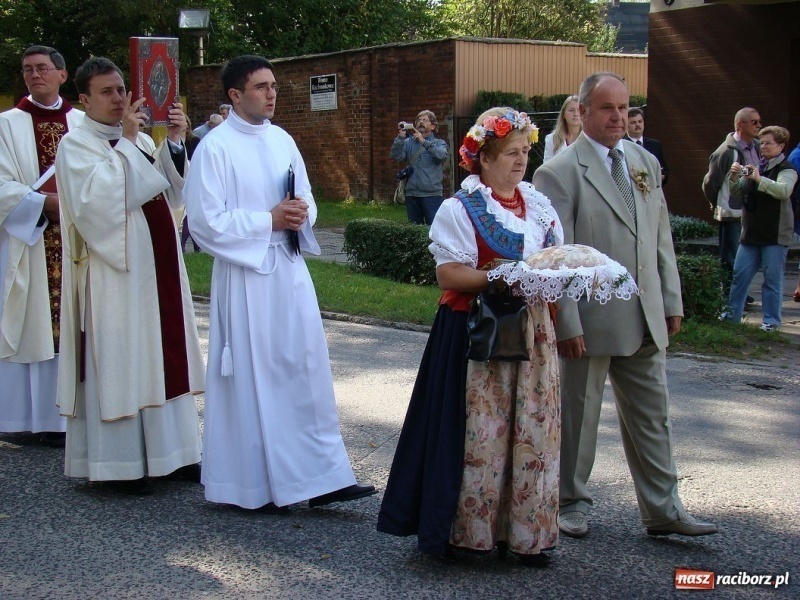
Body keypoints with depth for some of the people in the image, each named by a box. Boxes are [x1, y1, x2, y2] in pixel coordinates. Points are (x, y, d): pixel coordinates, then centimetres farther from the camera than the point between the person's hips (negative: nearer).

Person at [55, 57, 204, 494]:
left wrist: (174, 143, -6)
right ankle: (119, 463, 6)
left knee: (166, 356, 9)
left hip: (158, 267, 7)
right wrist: (125, 142, -18)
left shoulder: (141, 140, 14)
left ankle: (169, 451, 18)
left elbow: (173, 194, 6)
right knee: (117, 361, -3)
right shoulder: (75, 145, -5)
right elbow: (97, 197, -21)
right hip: (114, 271, -7)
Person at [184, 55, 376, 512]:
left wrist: (301, 214, -6)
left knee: (309, 369, 5)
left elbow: (307, 200, 17)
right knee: (253, 376, 1)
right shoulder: (215, 148, -9)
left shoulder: (282, 140, 10)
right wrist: (269, 220, -14)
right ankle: (256, 485, 14)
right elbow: (206, 222, -13)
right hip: (245, 274, -6)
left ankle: (322, 476, 12)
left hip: (290, 268, 6)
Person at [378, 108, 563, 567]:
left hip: (532, 334, 6)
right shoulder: (461, 209, -6)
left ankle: (523, 529, 17)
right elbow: (448, 272, -14)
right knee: (479, 430, -2)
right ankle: (464, 528, 11)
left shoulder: (540, 206, 13)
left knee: (532, 430, 7)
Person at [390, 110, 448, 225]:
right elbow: (395, 156, -4)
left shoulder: (439, 143, 8)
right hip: (412, 194, 3)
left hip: (432, 194, -3)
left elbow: (442, 155, -15)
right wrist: (400, 137, -17)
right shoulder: (408, 142, 12)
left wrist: (424, 142, -24)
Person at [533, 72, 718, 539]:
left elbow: (661, 239, 14)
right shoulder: (560, 173, -9)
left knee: (653, 416, 11)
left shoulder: (646, 163, 11)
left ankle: (662, 509, 22)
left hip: (645, 319, 6)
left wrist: (672, 301, 10)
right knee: (577, 415, 8)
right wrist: (567, 323, -16)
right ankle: (573, 502, 25)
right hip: (590, 320, -6)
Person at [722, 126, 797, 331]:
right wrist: (735, 178, -5)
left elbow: (784, 191, -24)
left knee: (772, 278, -1)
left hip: (775, 235, -6)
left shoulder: (786, 169, -4)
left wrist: (759, 179, -33)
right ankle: (732, 314, 15)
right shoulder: (755, 167, 15)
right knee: (740, 274, 6)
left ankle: (771, 320, 6)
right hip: (751, 232, 6)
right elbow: (736, 195, 15)